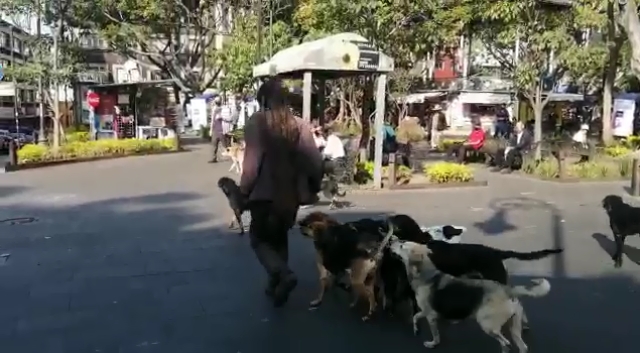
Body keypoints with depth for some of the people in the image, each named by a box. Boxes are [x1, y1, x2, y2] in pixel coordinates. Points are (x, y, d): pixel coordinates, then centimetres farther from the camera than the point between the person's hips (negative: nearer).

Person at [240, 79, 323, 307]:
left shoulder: (256, 122, -10)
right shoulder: (300, 125, 0)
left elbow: (252, 161, -16)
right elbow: (315, 161, -2)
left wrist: (244, 190, -4)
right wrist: (313, 188, 13)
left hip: (265, 193, -4)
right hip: (291, 194, 4)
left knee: (259, 238, 12)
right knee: (279, 238, 23)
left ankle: (283, 274, -12)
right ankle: (275, 285, 27)